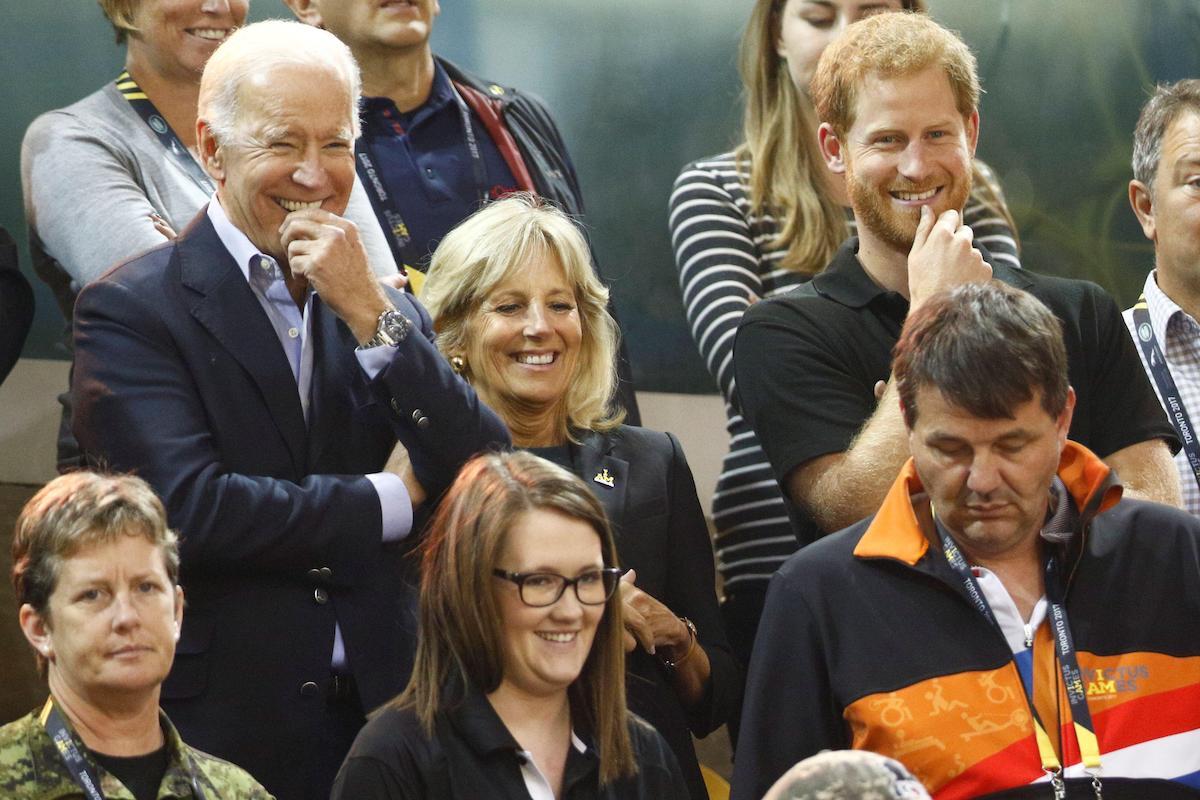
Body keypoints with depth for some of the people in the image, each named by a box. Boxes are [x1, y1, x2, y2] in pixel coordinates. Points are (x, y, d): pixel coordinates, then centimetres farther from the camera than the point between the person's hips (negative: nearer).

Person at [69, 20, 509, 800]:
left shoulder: (387, 309, 10)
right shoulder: (132, 310, -5)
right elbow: (189, 511, -18)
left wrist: (371, 314, -10)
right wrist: (391, 501, -7)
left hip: (378, 708, 4)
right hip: (219, 727, -4)